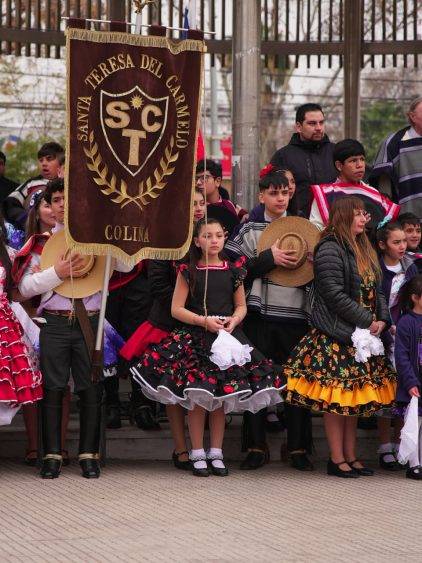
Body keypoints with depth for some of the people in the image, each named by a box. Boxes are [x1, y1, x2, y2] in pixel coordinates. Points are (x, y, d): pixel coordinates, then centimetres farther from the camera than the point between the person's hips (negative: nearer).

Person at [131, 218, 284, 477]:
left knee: (221, 396, 3)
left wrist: (233, 320, -7)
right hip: (195, 338, -2)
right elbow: (177, 309, -2)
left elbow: (241, 306, 15)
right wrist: (204, 321, -13)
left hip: (227, 336, 2)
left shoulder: (233, 271, 8)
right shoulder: (188, 271, 1)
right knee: (198, 397, -5)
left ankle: (216, 453, 12)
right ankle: (198, 454, 4)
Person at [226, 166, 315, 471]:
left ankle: (298, 448, 9)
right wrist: (269, 258, -14)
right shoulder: (249, 231, 5)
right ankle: (256, 446, 8)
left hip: (295, 316, 1)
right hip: (260, 317, -1)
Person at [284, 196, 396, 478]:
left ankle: (351, 456, 16)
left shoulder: (365, 250, 15)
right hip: (336, 337, -8)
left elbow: (377, 291, 16)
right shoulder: (331, 250, -13)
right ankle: (337, 459, 2)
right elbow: (335, 295, -19)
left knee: (355, 399, 10)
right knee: (336, 401, -3)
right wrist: (368, 321, -16)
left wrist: (382, 320, -2)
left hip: (362, 337, 8)